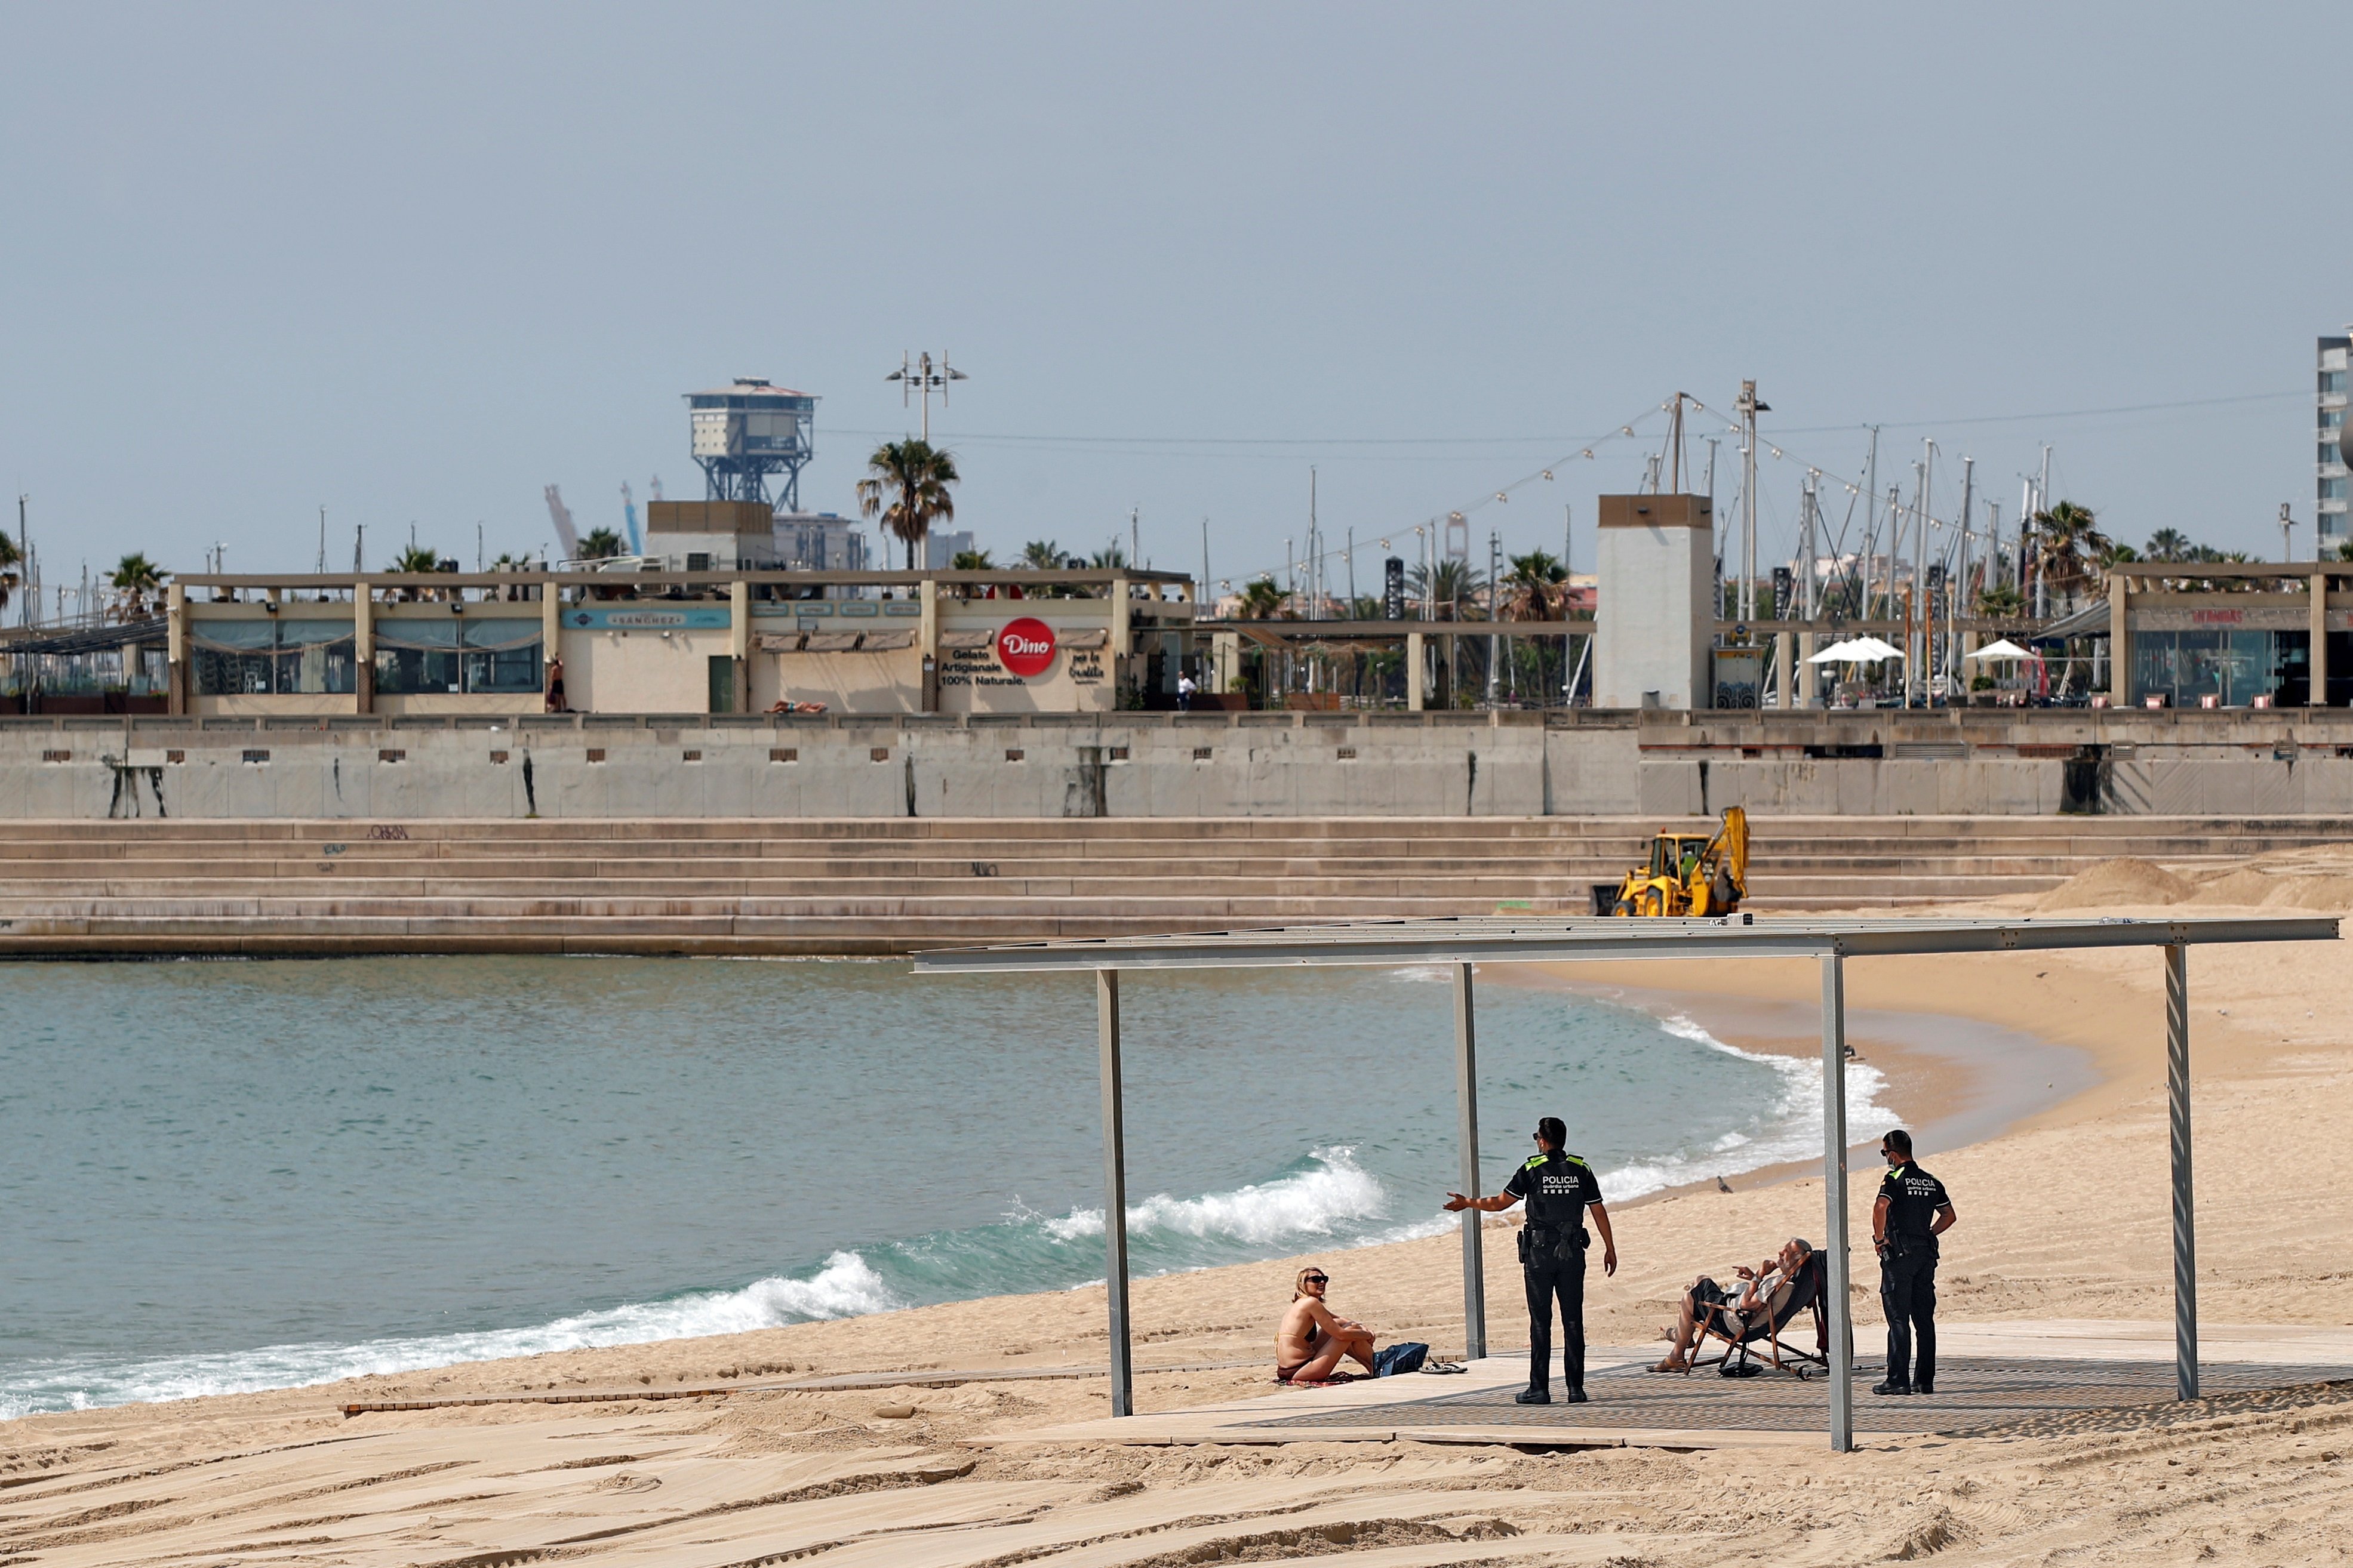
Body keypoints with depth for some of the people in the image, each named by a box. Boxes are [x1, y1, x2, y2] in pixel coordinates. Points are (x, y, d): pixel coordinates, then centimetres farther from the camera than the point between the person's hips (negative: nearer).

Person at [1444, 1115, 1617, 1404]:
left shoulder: (1532, 1170, -4)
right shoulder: (1581, 1170, 5)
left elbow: (1499, 1203, 0)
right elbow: (1599, 1212, 7)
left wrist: (1467, 1204, 16)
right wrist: (1610, 1249, 17)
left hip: (1540, 1252, -2)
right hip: (1573, 1253, 2)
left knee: (1540, 1323, 0)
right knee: (1573, 1321, 5)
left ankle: (1539, 1389, -1)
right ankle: (1576, 1388, 3)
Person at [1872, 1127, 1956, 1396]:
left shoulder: (1895, 1179, -8)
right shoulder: (1932, 1182, 14)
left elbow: (1881, 1207, -25)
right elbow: (1949, 1216, 19)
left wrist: (1880, 1239, -14)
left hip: (1899, 1254, -6)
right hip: (1927, 1254, 6)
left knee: (1899, 1319, -5)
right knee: (1925, 1320, 8)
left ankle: (1898, 1380, -7)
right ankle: (1925, 1380, 9)